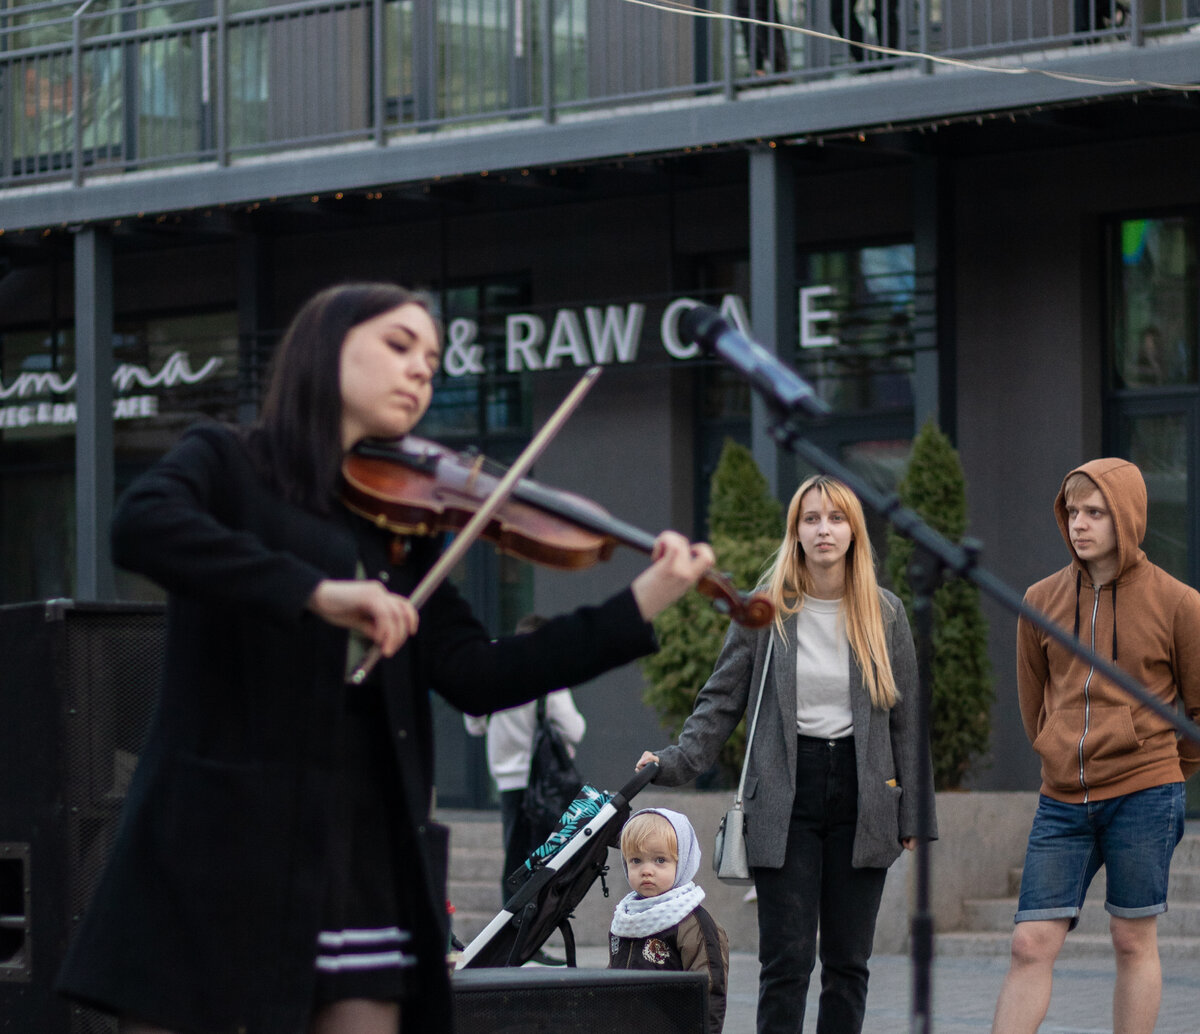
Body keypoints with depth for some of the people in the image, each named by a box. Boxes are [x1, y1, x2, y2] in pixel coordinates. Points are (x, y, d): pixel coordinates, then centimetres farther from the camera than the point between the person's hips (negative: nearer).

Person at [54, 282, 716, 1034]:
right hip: (221, 851, -5)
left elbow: (477, 677, 5)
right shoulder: (227, 465, 4)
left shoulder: (402, 528, 18)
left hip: (362, 867, 5)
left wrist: (641, 607, -3)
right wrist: (315, 590, -27)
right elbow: (142, 527, -19)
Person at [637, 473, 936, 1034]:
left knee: (848, 961, 4)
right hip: (785, 799, -2)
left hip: (860, 798, 2)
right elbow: (721, 700, 6)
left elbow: (907, 719, 9)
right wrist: (677, 761, -10)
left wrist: (913, 815, 4)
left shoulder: (885, 614, 7)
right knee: (786, 960, -7)